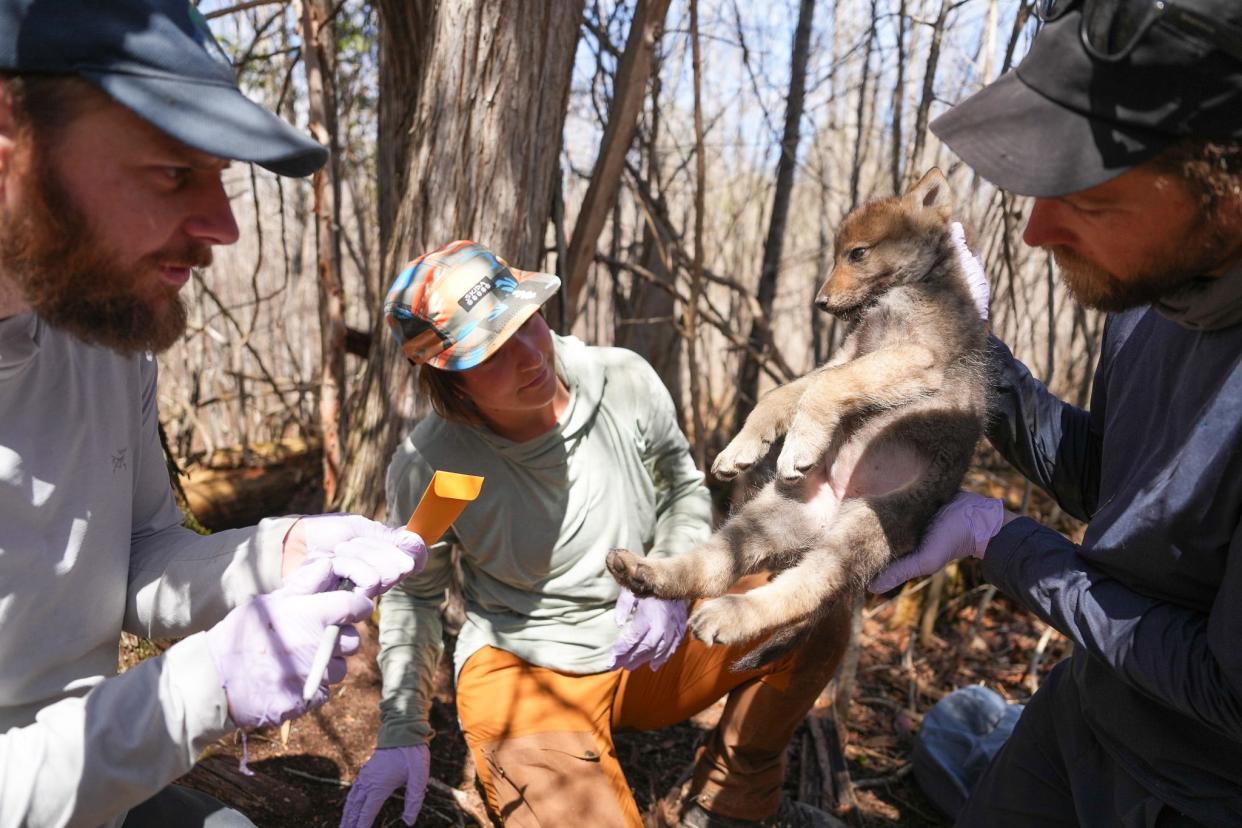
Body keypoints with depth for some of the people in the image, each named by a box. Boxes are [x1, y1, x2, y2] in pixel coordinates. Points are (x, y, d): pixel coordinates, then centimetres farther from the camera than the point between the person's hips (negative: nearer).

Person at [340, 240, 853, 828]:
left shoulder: (625, 382, -13)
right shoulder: (426, 465, -20)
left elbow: (683, 489, 5)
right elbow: (413, 594, -1)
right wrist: (402, 732, -6)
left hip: (651, 646, 4)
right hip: (521, 670, -4)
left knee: (816, 613, -13)